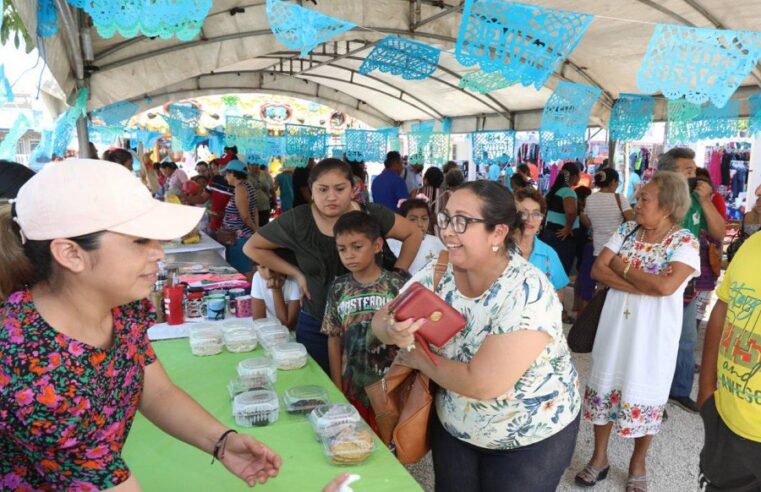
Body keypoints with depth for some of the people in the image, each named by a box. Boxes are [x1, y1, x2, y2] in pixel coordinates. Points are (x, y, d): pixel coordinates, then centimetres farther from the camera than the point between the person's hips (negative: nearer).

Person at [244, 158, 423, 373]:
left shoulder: (370, 214, -10)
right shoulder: (296, 221, -12)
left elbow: (413, 234, 3)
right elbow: (252, 248, 0)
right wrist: (296, 274, -5)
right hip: (316, 325, 0)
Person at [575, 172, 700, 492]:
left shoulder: (685, 242, -12)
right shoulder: (627, 230, 1)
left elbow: (666, 286, -26)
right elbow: (597, 269, -8)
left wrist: (624, 266, -14)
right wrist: (645, 284, -18)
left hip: (652, 333, -4)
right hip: (615, 327, 4)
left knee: (644, 396, 11)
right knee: (606, 387, 12)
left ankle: (638, 463, 34)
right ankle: (599, 457, 31)